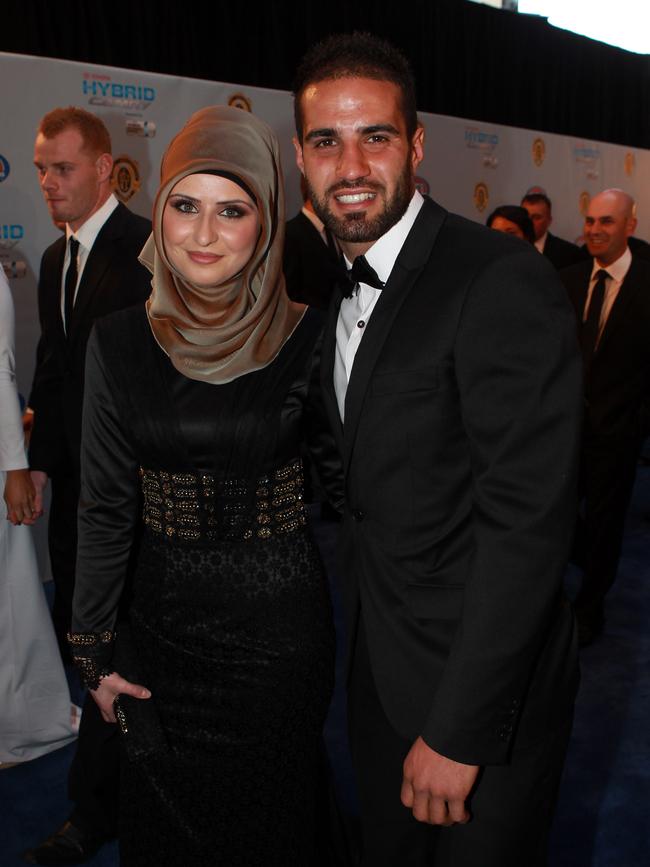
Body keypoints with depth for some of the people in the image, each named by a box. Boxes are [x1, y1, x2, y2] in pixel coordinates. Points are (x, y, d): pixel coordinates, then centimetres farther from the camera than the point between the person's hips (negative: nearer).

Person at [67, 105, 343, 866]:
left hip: (279, 619, -2)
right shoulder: (119, 341, -6)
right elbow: (105, 507, -1)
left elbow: (343, 474, -1)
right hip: (164, 619, 3)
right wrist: (94, 649, 2)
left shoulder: (308, 337, -12)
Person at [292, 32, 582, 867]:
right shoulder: (342, 289, 5)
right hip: (381, 669, 8)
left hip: (484, 682, -7)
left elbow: (528, 520, -26)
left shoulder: (503, 281, -23)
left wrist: (459, 731, -22)